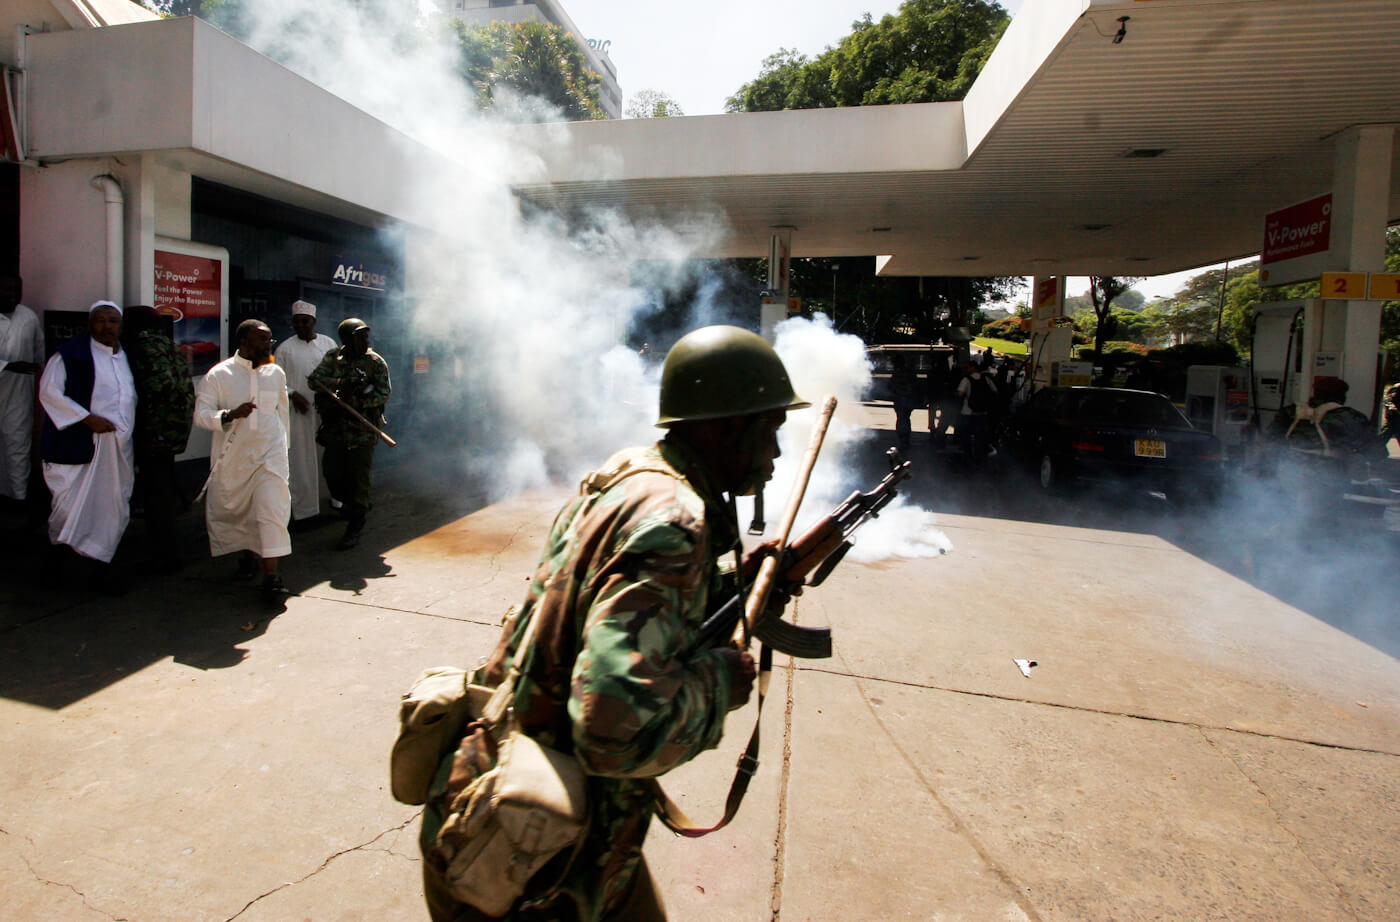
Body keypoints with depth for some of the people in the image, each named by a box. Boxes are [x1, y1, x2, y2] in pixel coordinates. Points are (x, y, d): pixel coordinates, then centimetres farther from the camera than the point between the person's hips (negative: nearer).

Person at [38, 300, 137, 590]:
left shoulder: (128, 357, 14)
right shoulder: (70, 354, -3)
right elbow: (49, 392, -11)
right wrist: (88, 418, -18)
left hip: (119, 447, 5)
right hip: (78, 445, -4)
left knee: (114, 508, 5)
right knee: (70, 505, 0)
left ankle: (102, 565, 17)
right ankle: (56, 553, 28)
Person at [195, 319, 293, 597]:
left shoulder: (276, 373, 5)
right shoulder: (219, 374, -4)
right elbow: (200, 414, -7)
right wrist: (230, 415, -25)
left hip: (269, 453, 0)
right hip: (232, 457, 0)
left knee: (272, 509, -14)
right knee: (231, 510, 13)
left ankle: (271, 574, -14)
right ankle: (249, 553, 40)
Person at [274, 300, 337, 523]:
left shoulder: (328, 344, 7)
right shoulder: (285, 348, 5)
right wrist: (292, 394, -11)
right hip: (299, 412, -1)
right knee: (301, 460, 1)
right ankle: (303, 508, 8)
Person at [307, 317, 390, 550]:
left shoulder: (376, 362, -3)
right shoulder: (333, 358, 5)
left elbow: (384, 394, -7)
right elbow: (313, 380, -5)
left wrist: (360, 402, -22)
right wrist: (340, 382, -20)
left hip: (362, 431, -3)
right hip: (336, 428, 3)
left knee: (358, 478, -2)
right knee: (332, 474, 9)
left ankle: (354, 529, 7)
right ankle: (348, 503, 39)